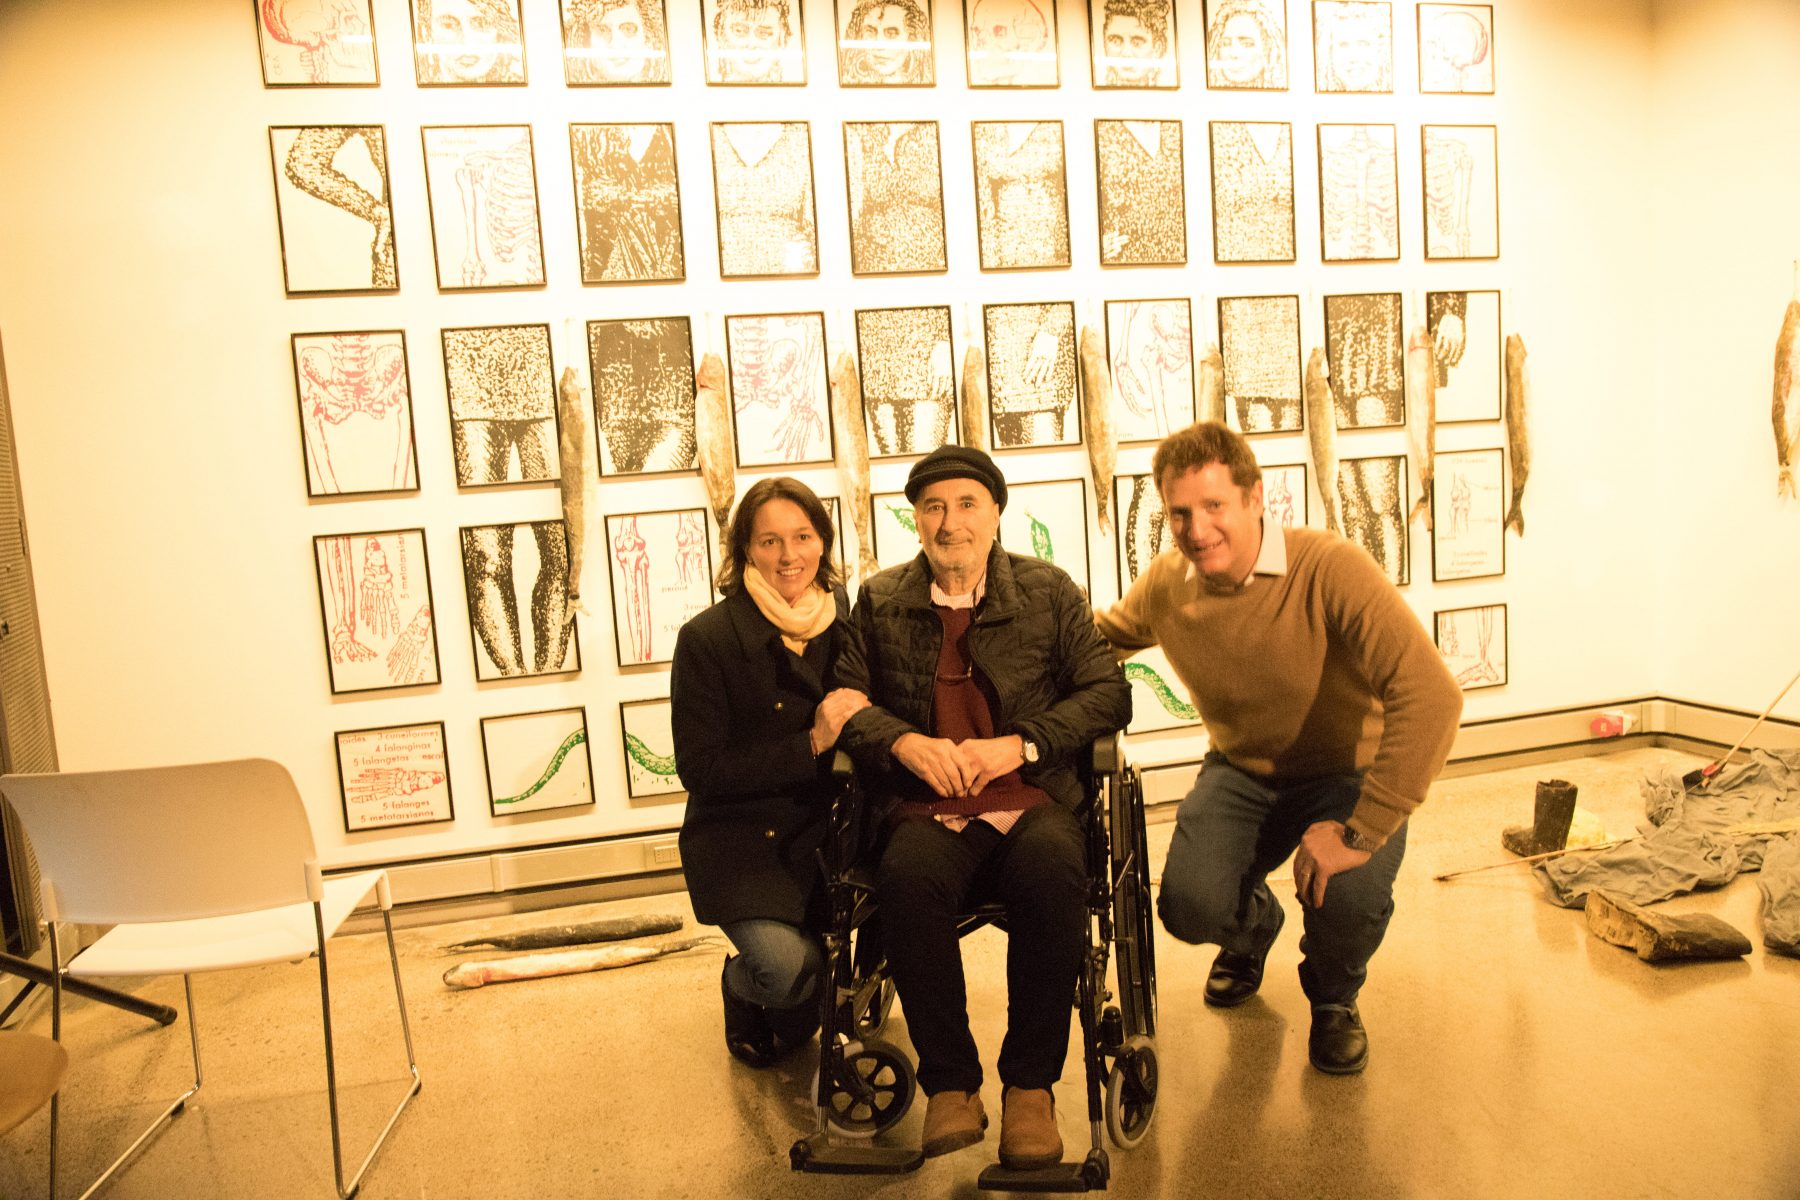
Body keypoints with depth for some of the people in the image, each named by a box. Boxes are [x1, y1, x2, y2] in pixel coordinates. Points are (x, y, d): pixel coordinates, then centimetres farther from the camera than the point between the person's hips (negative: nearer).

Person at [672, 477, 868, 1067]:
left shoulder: (851, 620, 3)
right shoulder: (707, 638, -9)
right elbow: (700, 770, -11)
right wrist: (811, 744, -19)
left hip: (829, 824, 4)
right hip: (742, 837, -3)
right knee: (784, 965, -25)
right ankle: (742, 987, 15)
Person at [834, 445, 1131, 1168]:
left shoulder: (1049, 592, 12)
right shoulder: (879, 602, 15)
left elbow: (1109, 693, 6)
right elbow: (845, 699, 10)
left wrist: (1020, 745, -8)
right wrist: (905, 742, -10)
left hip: (1030, 800, 0)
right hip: (925, 809, 1)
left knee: (1052, 868, -34)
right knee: (907, 876, -34)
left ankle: (1030, 1084, -16)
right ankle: (950, 1084, -16)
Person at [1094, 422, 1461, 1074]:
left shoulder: (1329, 567, -27)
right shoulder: (1165, 584, -10)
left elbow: (1431, 695, -35)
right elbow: (1100, 640, 12)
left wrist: (1361, 831, -35)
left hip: (1347, 775, -3)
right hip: (1242, 772, 3)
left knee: (1349, 897, -31)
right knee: (1190, 907, -21)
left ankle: (1334, 998, 10)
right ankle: (1253, 926, 22)